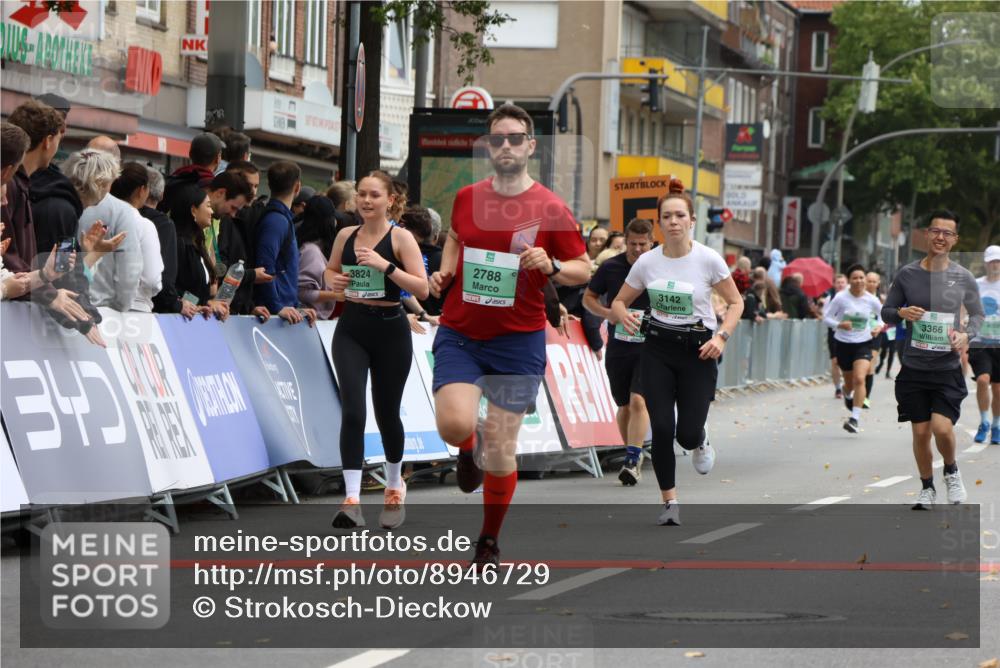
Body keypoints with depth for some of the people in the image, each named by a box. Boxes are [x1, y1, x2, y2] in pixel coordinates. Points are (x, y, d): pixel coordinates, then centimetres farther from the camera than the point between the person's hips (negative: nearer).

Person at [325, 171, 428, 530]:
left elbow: (422, 288, -14)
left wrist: (386, 266, -24)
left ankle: (394, 485, 38)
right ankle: (352, 500, -19)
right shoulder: (346, 235, 5)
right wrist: (335, 280, -1)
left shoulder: (401, 237, -7)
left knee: (387, 413, 11)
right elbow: (330, 270, 22)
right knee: (352, 412, -13)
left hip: (390, 331, -2)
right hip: (351, 329, 2)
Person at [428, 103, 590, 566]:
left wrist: (550, 266, -18)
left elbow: (584, 269, 2)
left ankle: (489, 542, 19)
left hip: (518, 340, -2)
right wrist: (445, 271, 6)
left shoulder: (550, 209, -6)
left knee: (501, 450, -1)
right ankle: (468, 449, 19)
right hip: (459, 333, 2)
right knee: (454, 424, -20)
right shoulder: (466, 198, 3)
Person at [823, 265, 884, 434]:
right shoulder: (840, 298, -11)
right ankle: (848, 396, 54)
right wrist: (839, 324, -23)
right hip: (843, 344, 1)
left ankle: (855, 419, -21)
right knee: (849, 381, 15)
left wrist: (879, 326, -10)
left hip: (863, 344, -1)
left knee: (859, 379, -20)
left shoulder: (871, 300, -7)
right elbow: (826, 317, -5)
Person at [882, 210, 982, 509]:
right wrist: (901, 313, -15)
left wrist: (967, 334, -7)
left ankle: (952, 471, 15)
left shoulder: (963, 278, 0)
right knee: (920, 432, 4)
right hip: (913, 368, 1)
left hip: (947, 369, -1)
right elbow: (886, 312, 7)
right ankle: (927, 488, 26)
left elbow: (977, 314, 13)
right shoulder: (907, 274, -1)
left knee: (942, 427, -16)